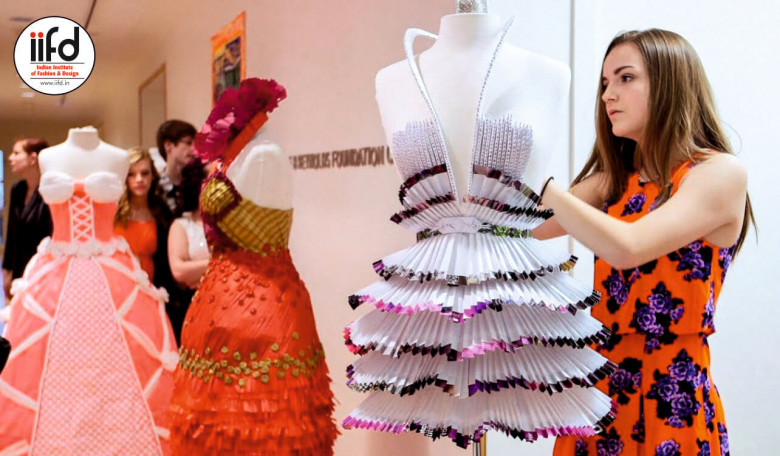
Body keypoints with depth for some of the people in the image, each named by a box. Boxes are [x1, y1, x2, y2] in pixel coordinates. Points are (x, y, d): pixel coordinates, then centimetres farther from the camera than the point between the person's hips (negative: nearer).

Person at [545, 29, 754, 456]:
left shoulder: (720, 172, -11)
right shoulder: (617, 179, 8)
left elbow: (627, 247, -25)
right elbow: (531, 224, 2)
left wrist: (537, 181, -21)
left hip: (669, 396, -6)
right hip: (600, 382, 6)